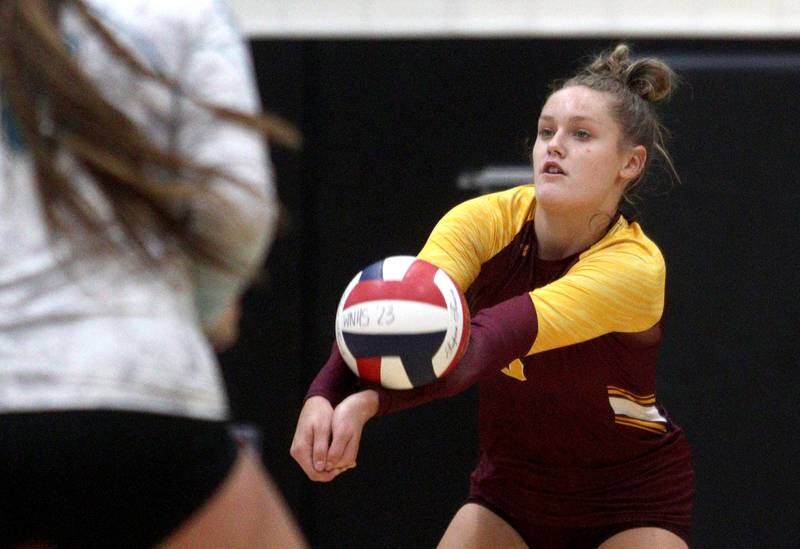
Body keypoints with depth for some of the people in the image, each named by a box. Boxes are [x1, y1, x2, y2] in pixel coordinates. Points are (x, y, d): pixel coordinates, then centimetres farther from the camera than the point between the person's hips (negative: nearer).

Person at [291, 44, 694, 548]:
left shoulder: (634, 266, -27)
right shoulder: (486, 221, -15)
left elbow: (486, 339, -41)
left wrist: (368, 401, -55)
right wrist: (323, 398, -54)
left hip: (633, 504, -4)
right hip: (512, 489, 4)